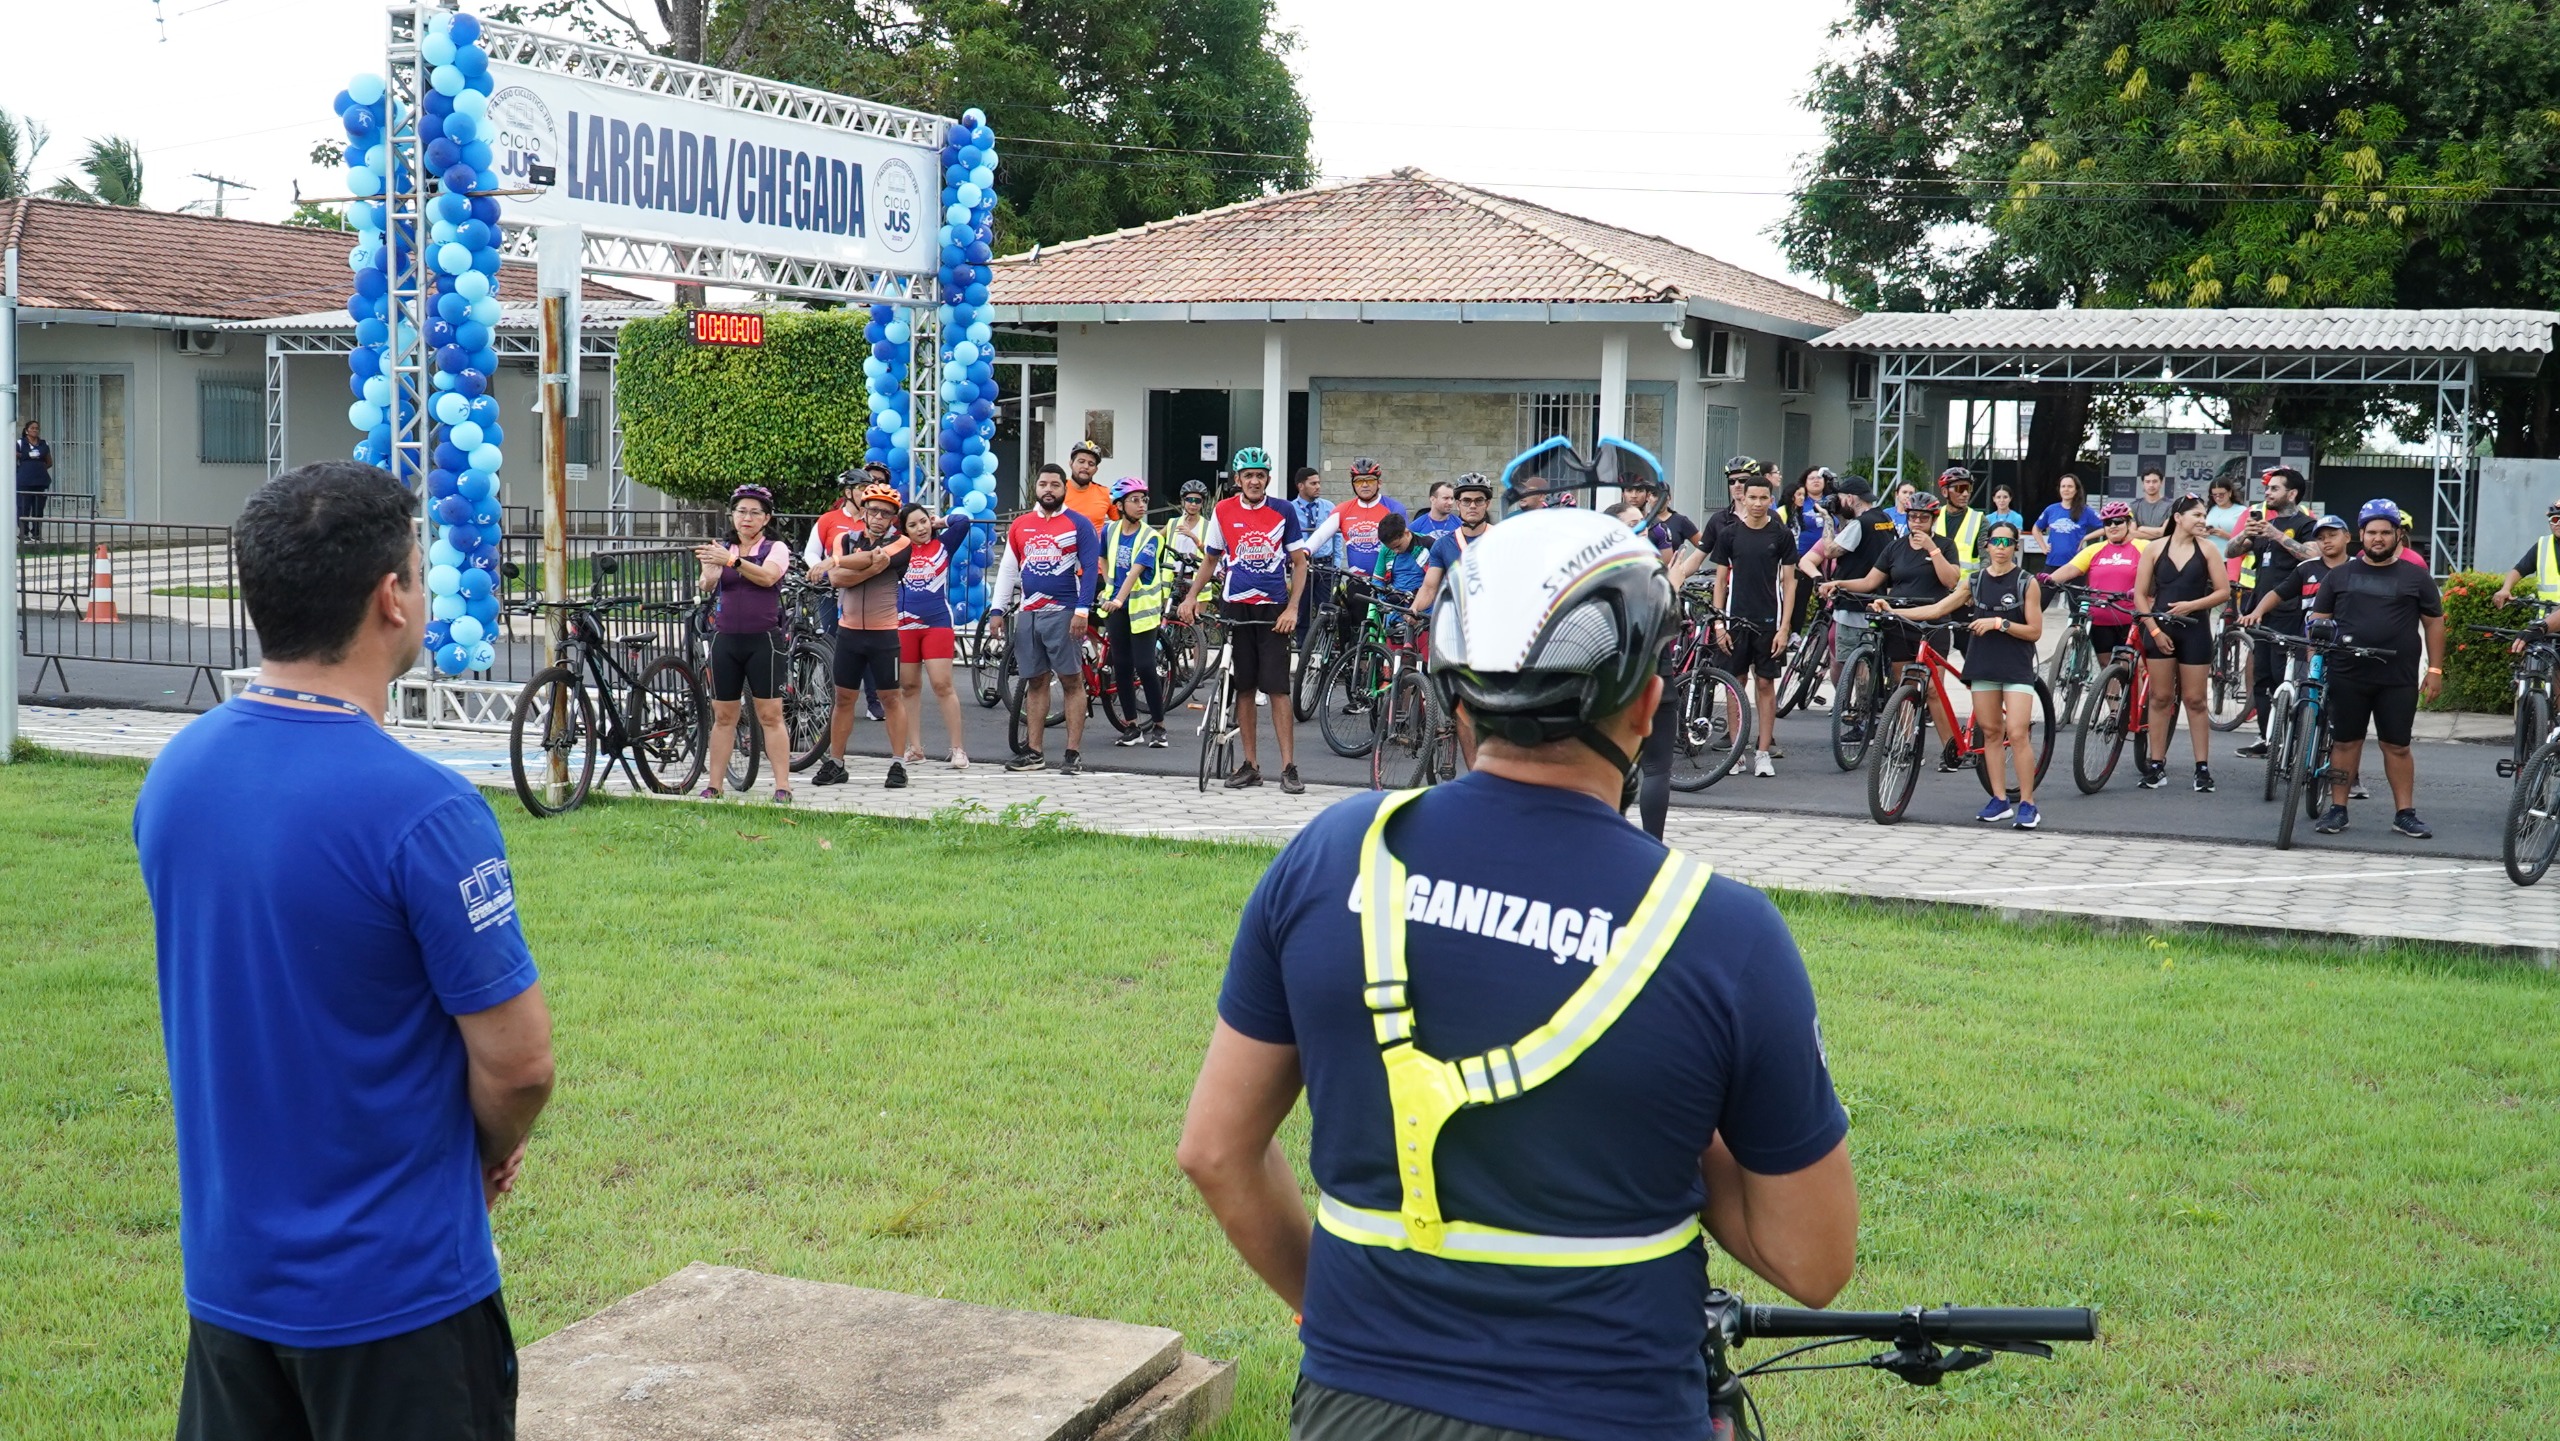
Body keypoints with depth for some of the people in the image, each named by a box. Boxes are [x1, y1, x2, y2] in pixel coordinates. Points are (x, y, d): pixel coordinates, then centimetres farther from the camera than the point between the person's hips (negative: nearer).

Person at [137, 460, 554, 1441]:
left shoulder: (172, 774, -2)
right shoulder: (423, 810, -24)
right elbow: (516, 1063, -20)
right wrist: (495, 1151, 3)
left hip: (226, 1273, 6)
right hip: (394, 1287, -6)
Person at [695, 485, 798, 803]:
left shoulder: (776, 549, 2)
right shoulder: (721, 549, 10)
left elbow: (767, 576, -19)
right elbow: (708, 585, -7)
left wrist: (732, 561, -33)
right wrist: (709, 571, -31)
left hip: (763, 640, -3)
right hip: (726, 639, 3)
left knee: (770, 715, -5)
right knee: (723, 716, 7)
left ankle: (783, 786, -4)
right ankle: (714, 785, 12)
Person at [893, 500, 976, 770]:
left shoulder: (943, 545, 3)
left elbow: (962, 520, -8)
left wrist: (940, 521, 4)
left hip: (937, 624, -3)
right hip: (904, 625, 3)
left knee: (942, 685, -7)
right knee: (909, 687, 7)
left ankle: (958, 749, -2)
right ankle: (914, 749, 15)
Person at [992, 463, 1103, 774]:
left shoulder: (1078, 524, -1)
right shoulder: (1019, 525, 12)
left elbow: (1091, 568, -5)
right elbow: (1007, 569, 15)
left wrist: (1082, 610, -14)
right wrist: (998, 609, 9)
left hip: (1064, 614, -5)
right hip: (1028, 615, 5)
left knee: (1072, 681, -3)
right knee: (1035, 682, 9)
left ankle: (1073, 753, -2)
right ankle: (1033, 751, 13)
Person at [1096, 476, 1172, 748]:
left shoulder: (1150, 537, -10)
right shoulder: (1110, 531, 4)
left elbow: (1136, 570, -24)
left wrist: (1119, 599, -37)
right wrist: (1107, 587, 12)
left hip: (1141, 607, -4)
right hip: (1115, 607, 4)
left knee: (1145, 667, -7)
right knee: (1121, 667, 6)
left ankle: (1158, 727, 3)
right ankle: (1132, 727, 14)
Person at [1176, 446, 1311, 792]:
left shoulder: (1284, 512, 0)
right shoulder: (1223, 511, 4)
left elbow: (1299, 563, 2)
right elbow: (1212, 560, 14)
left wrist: (1292, 608, -9)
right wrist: (1191, 596, 2)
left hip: (1273, 610, -2)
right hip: (1236, 608, 2)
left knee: (1278, 689, -7)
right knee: (1244, 688, 6)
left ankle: (1288, 768, -4)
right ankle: (1249, 766, 13)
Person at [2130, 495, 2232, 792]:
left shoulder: (2207, 548, 0)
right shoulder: (2154, 548, 1)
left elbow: (2224, 591, -1)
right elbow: (2140, 594, 2)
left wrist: (2192, 605, -15)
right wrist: (2154, 630, -7)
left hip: (2195, 630, 0)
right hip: (2160, 630, 1)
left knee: (2194, 700, 3)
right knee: (2160, 698, 5)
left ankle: (2203, 767, 7)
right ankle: (2156, 765, 10)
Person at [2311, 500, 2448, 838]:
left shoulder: (2416, 577, 6)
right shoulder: (2340, 576, 8)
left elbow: (2434, 623, 9)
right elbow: (2317, 620, 10)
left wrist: (2435, 670, 3)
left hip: (2398, 681, -1)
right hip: (2347, 677, 1)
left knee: (2397, 746, 4)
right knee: (2346, 742, 6)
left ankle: (2405, 813, 11)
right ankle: (2337, 809, 14)